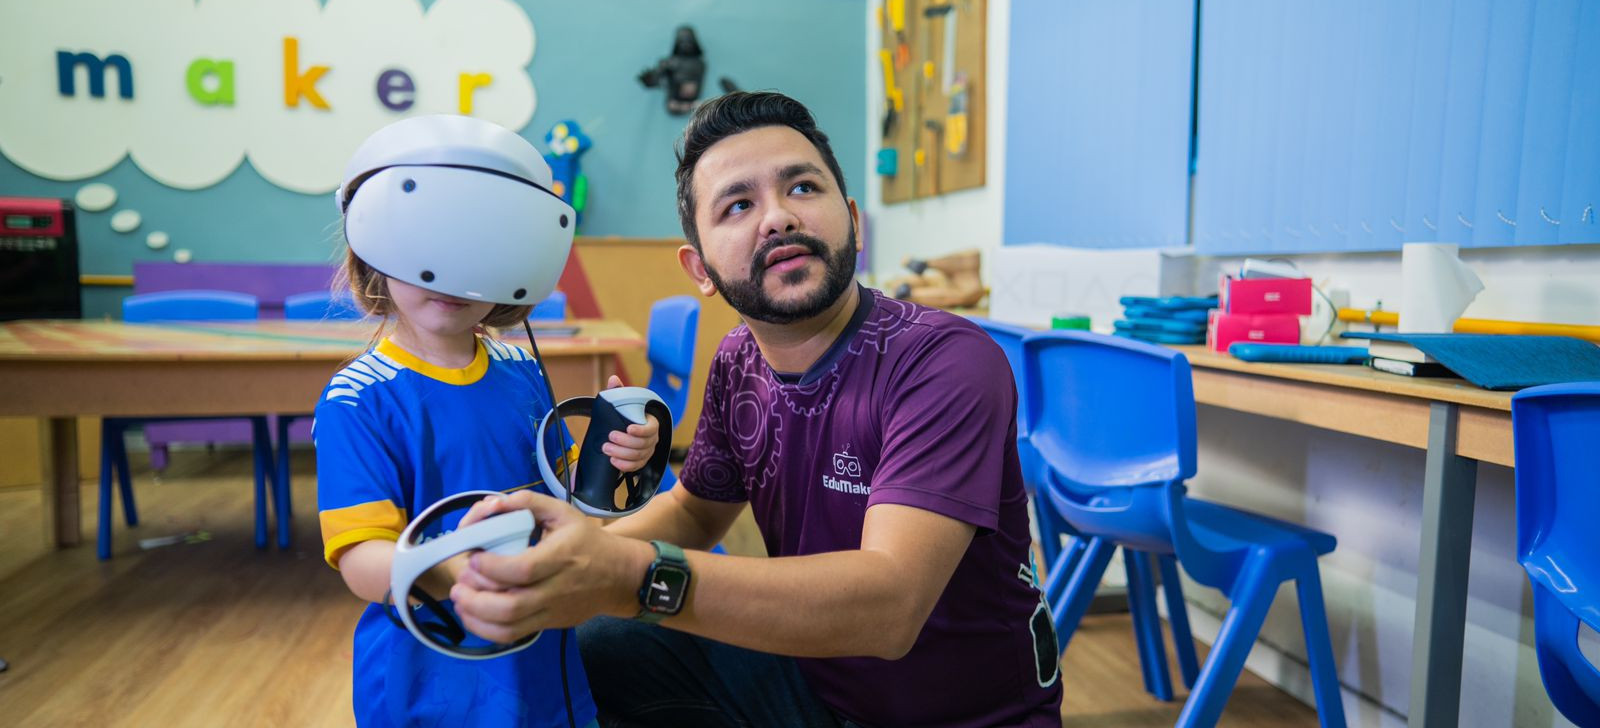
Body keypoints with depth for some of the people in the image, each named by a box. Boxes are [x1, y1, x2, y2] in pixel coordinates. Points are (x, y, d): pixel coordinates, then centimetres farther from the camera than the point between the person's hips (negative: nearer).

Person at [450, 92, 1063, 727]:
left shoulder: (945, 362, -26)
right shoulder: (740, 363, -4)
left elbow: (888, 607, -36)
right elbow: (697, 509, 10)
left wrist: (633, 579, -46)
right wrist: (582, 553, -12)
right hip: (810, 672, 6)